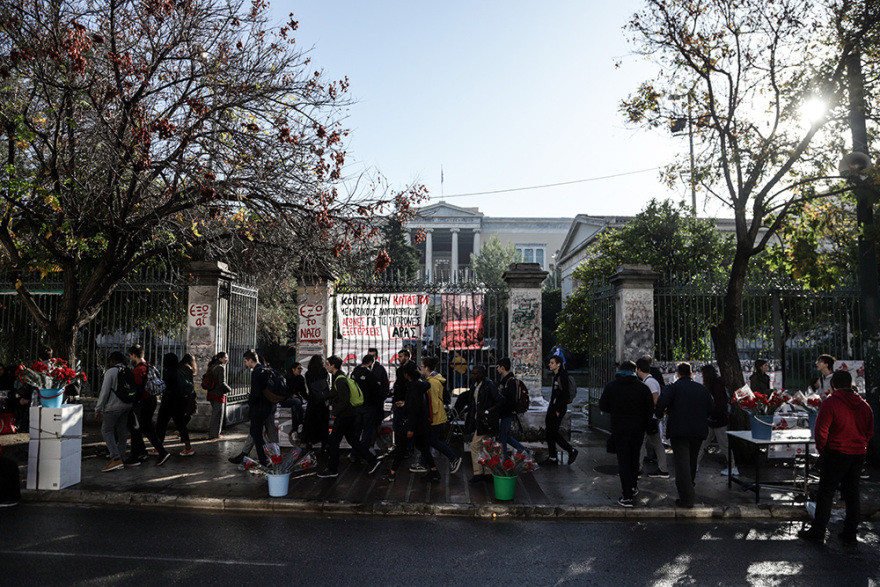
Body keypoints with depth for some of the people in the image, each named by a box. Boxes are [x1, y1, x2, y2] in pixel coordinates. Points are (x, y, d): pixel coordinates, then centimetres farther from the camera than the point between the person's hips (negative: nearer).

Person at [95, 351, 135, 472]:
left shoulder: (111, 372, -9)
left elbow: (104, 391, -12)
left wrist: (98, 409, -6)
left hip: (113, 406, -7)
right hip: (127, 405, 7)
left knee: (107, 430, -2)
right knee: (122, 431, 11)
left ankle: (116, 459, -13)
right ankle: (121, 458, 15)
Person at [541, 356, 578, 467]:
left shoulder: (562, 376, -16)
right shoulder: (555, 375, 15)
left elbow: (565, 394, -21)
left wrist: (559, 410, -20)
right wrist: (551, 407, 17)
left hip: (559, 408, -10)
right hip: (552, 407, 10)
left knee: (552, 432, -10)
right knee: (549, 431, 8)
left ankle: (571, 451, 5)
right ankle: (552, 457, 15)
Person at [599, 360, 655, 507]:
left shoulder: (611, 386, -4)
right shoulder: (643, 387, -2)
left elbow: (603, 406, 0)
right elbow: (650, 409, 0)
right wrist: (644, 426, 11)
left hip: (619, 430, -2)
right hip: (638, 430, 2)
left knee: (623, 462, 0)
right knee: (634, 459, 20)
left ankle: (628, 496, -5)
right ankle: (633, 487, 31)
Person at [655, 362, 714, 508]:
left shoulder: (672, 387, -7)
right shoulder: (702, 388, 8)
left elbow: (661, 404, -22)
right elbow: (711, 409, 8)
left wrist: (659, 414, -3)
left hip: (679, 431, -5)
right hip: (698, 431, 5)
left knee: (682, 463, -6)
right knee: (692, 461, 21)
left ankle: (686, 498, -11)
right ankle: (689, 489, 38)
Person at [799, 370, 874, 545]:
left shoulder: (830, 402, -12)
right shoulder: (864, 405, 6)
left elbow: (821, 431, -14)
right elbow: (870, 432, 13)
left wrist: (822, 450, 0)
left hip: (836, 454, -5)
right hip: (858, 455, 6)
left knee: (826, 493, 1)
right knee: (852, 493, 13)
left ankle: (817, 532, 6)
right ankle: (850, 534, 18)